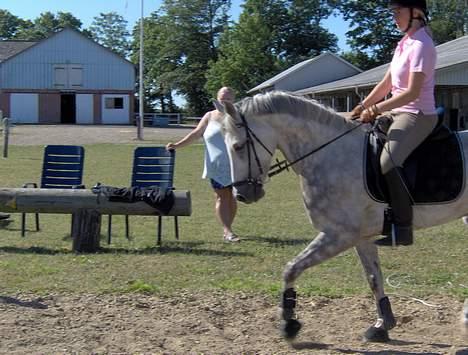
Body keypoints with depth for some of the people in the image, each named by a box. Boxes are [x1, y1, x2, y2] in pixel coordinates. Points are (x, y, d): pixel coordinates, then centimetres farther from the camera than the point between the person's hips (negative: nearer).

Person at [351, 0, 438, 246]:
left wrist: (377, 108, -24)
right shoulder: (404, 43, 14)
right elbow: (386, 84, 17)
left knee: (388, 161, -31)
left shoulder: (420, 45, -14)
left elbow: (412, 92, -22)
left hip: (418, 115, -10)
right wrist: (364, 106, 6)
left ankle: (403, 228, -29)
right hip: (399, 113, 10)